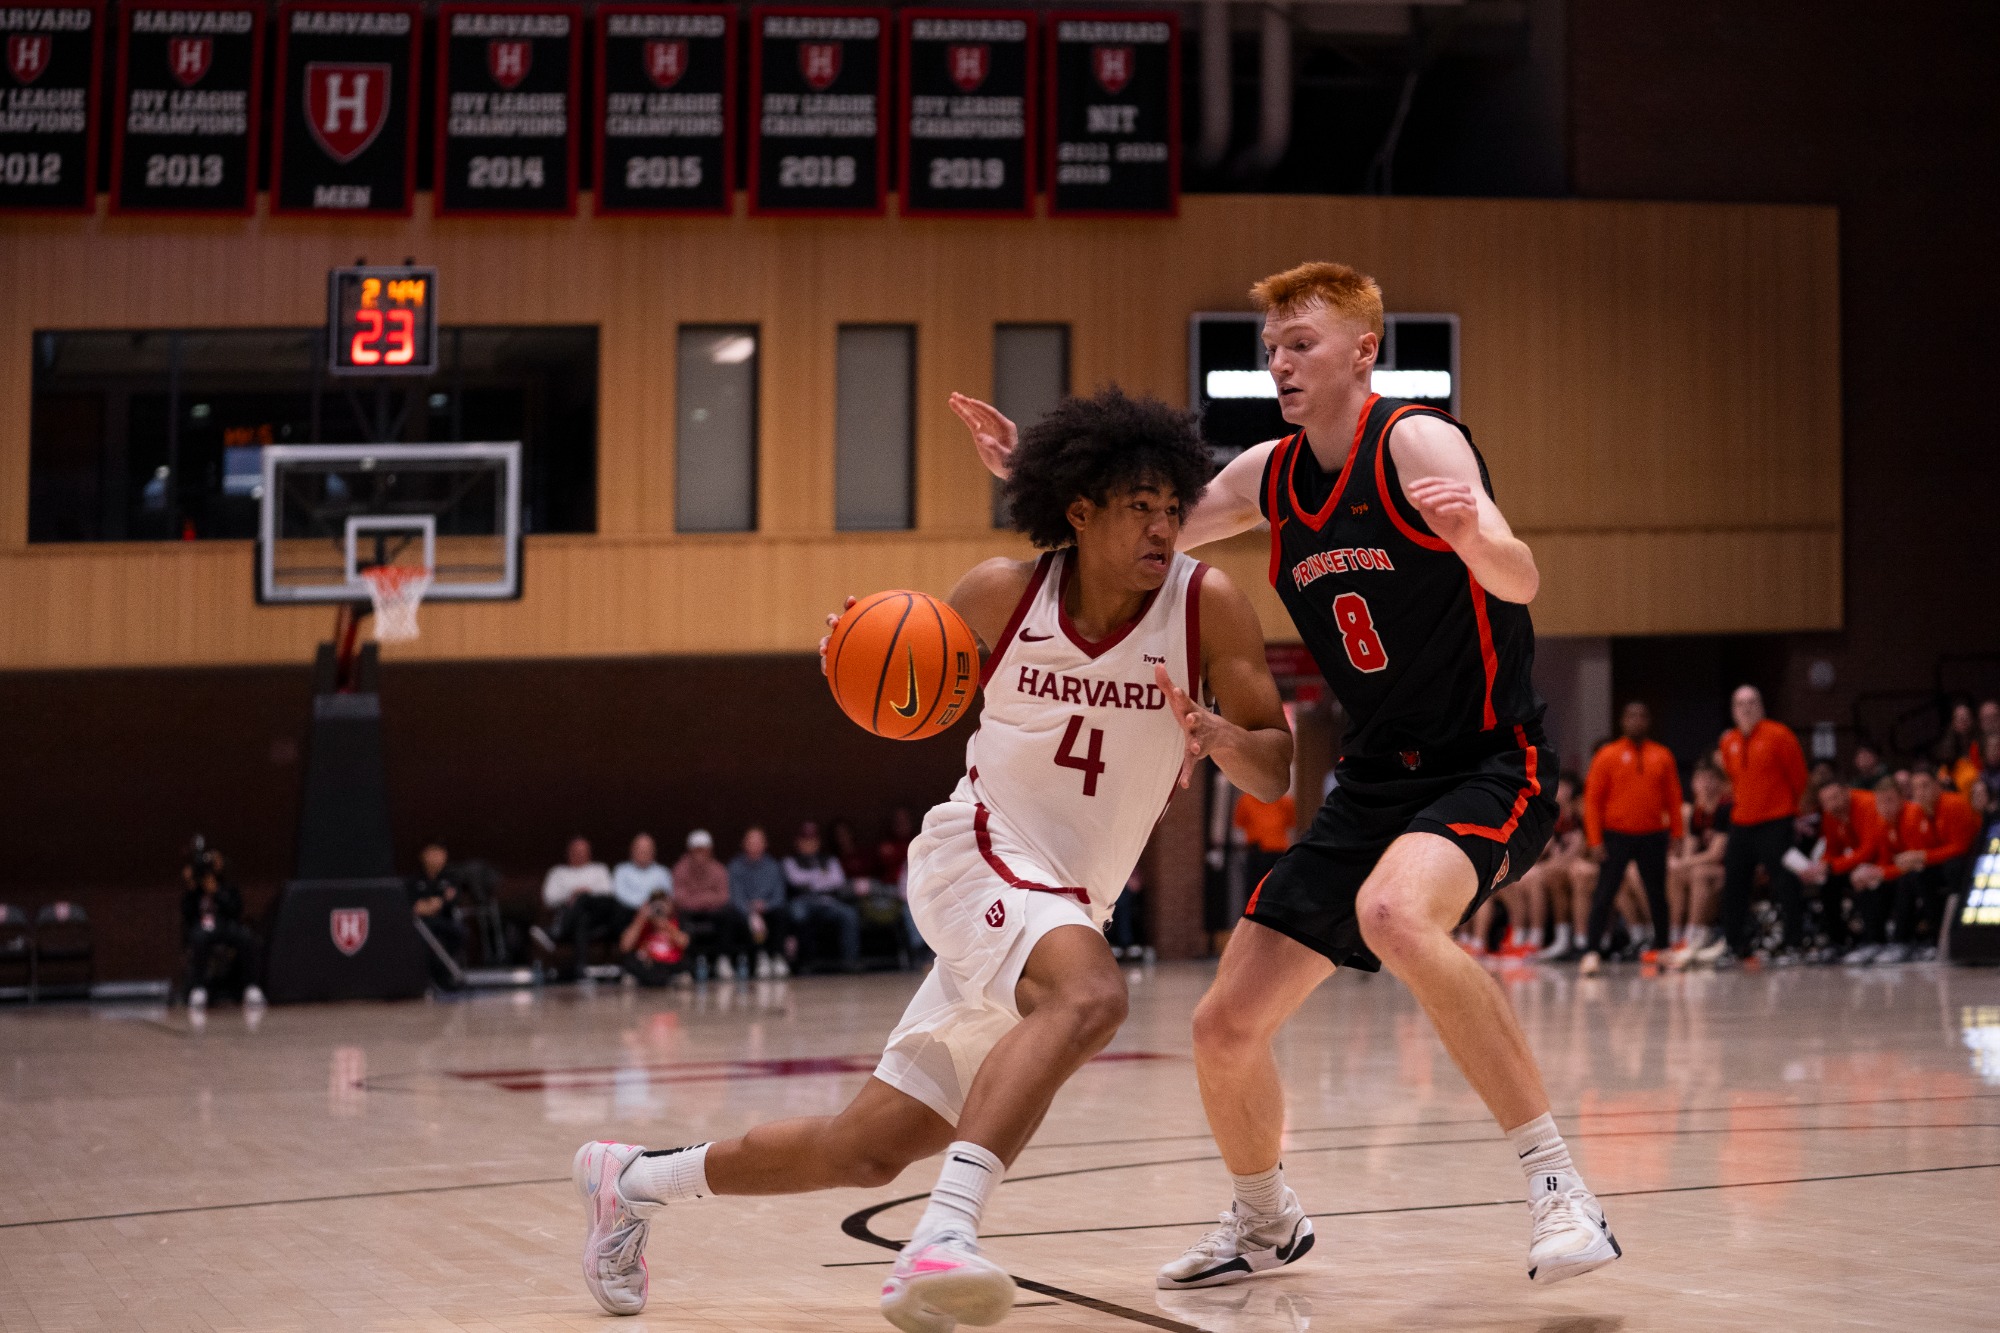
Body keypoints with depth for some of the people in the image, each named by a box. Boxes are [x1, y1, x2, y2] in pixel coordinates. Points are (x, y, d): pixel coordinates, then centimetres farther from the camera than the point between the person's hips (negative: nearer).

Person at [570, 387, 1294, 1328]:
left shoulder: (1208, 604, -8)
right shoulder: (1001, 595, -8)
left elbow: (1275, 771, -8)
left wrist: (1219, 734, -30)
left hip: (1062, 909, 4)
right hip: (975, 858, -3)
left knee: (867, 1151, 8)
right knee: (1089, 996, -38)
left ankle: (634, 1180, 29)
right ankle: (944, 1236, -48)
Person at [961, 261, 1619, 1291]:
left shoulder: (1415, 443, -14)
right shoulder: (1268, 478, 6)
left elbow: (1519, 580, -27)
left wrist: (1473, 535, -50)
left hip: (1487, 764, -7)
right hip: (1373, 781, 7)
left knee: (1393, 913, -39)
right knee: (1224, 1027, 3)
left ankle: (1555, 1179, -31)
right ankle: (1265, 1224, 30)